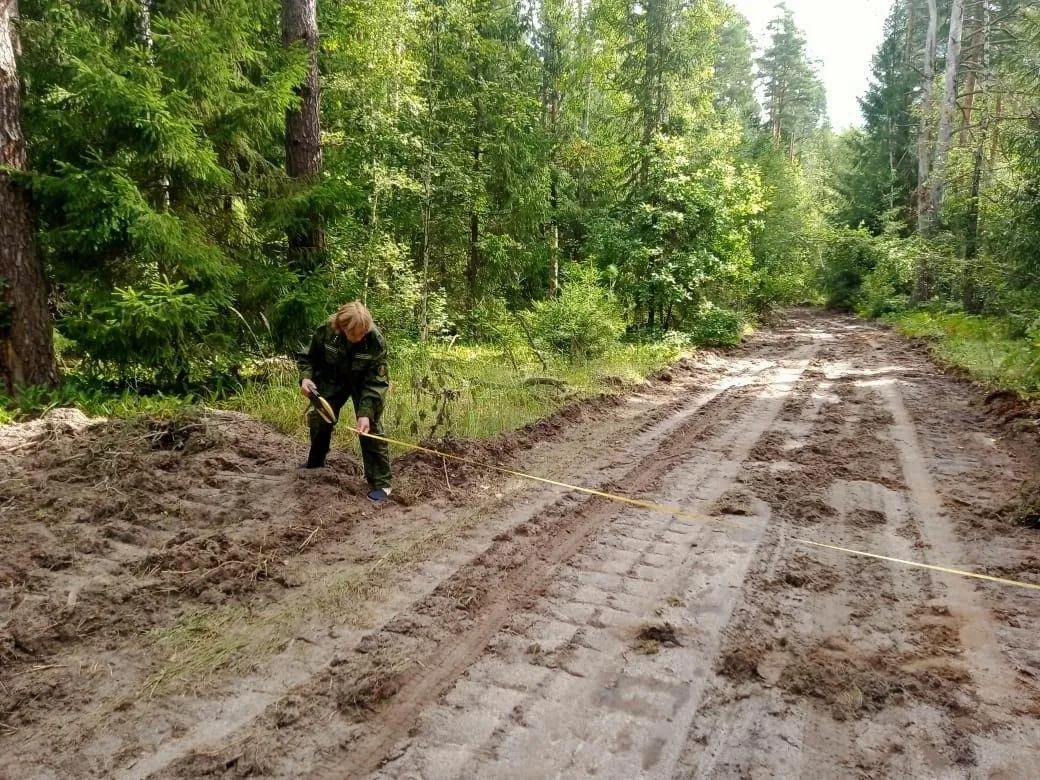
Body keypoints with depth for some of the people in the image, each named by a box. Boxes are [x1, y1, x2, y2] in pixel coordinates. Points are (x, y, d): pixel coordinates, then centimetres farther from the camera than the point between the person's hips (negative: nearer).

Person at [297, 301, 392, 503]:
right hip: (333, 380, 3)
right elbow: (309, 358, -8)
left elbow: (375, 383, -29)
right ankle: (315, 461, 42)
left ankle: (381, 483, -6)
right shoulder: (325, 332, -28)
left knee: (370, 428, -14)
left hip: (364, 384, -3)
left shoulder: (376, 342, -34)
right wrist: (306, 377, -28)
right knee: (319, 419, 13)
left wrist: (365, 413, -38)